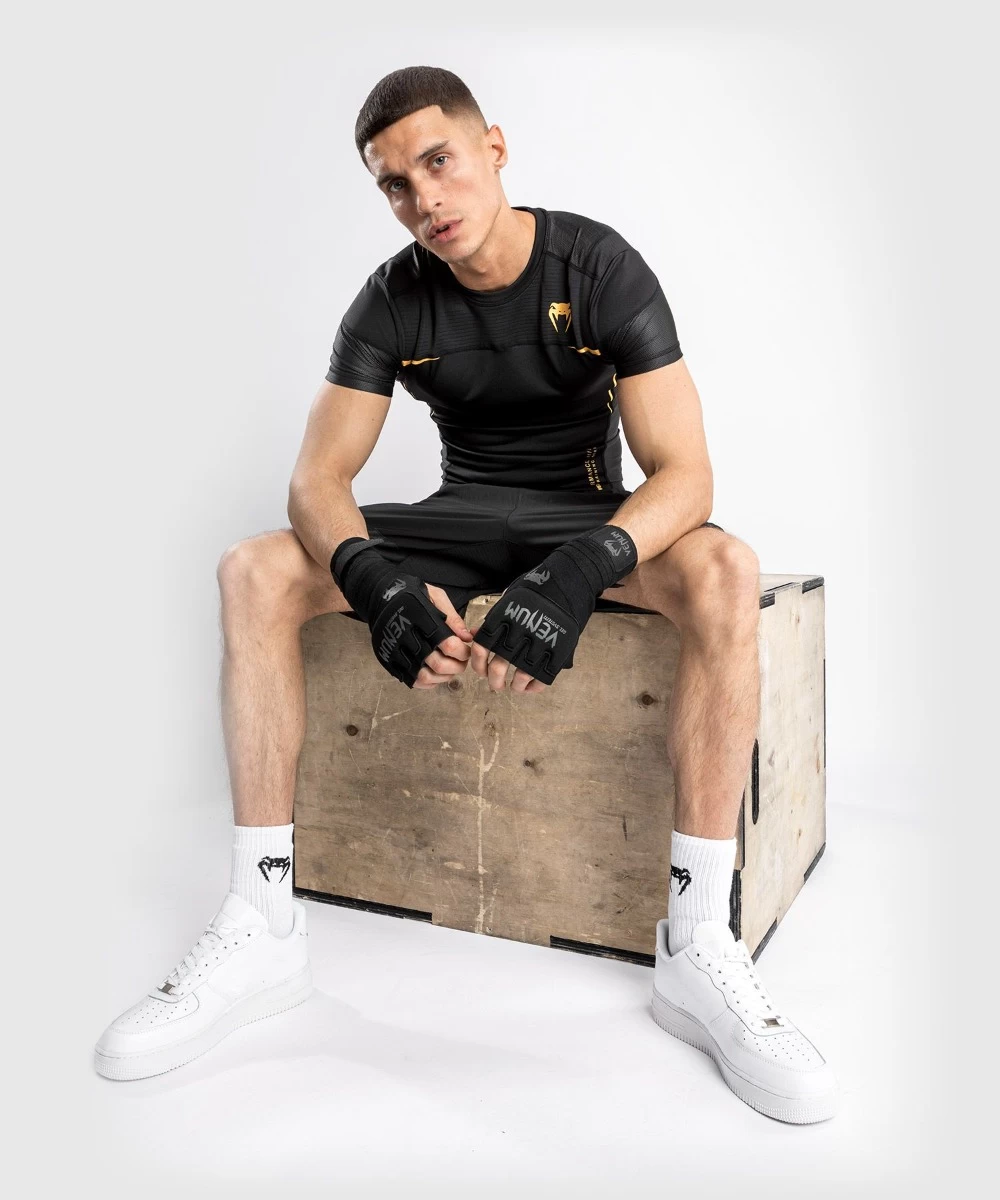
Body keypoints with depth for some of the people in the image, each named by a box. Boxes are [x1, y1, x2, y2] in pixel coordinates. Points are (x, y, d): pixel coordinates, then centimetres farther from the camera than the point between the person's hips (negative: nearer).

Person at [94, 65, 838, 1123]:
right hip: (458, 520, 3)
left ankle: (697, 950, -29)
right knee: (254, 571, -18)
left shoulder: (601, 268, -12)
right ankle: (261, 926, -18)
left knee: (723, 571, -34)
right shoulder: (394, 300, -4)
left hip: (587, 519, -2)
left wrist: (579, 572, -41)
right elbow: (318, 478, -11)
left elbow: (684, 473, -20)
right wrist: (373, 578, -35)